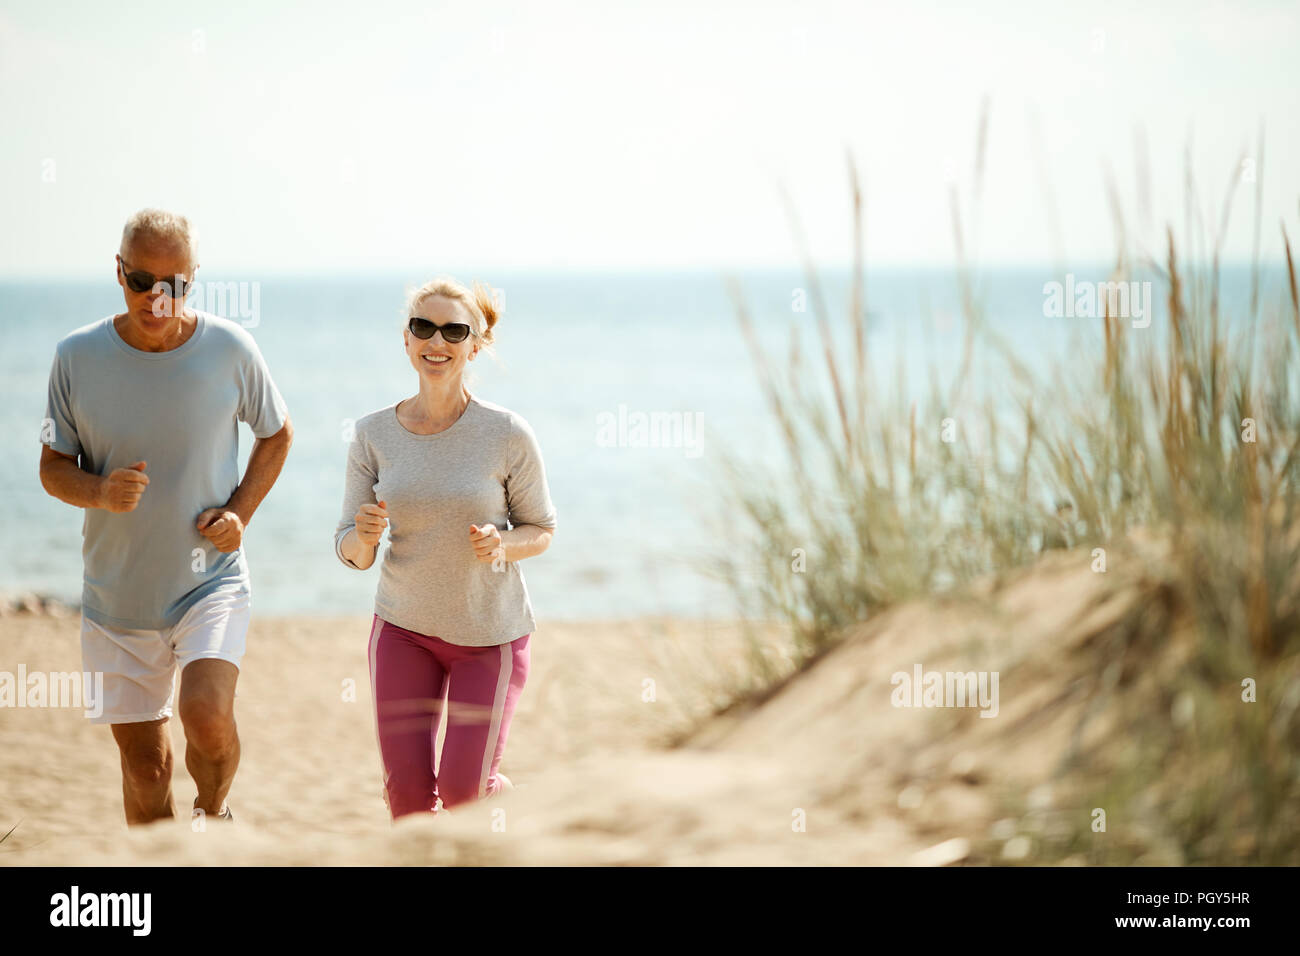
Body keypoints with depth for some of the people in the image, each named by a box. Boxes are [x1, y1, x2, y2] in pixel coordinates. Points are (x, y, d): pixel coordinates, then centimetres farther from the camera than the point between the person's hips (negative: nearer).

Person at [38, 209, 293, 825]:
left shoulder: (231, 350, -8)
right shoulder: (77, 357, -7)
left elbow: (277, 433, 9)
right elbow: (52, 468, 1)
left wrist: (240, 511, -6)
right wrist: (99, 491, -22)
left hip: (211, 580, -1)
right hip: (117, 590, 2)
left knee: (208, 718, -23)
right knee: (144, 763, 8)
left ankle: (214, 812, 9)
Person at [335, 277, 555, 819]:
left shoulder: (507, 435, -15)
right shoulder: (373, 435, -8)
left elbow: (541, 529, -1)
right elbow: (353, 555, -3)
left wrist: (502, 546, -23)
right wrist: (364, 535, -27)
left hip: (490, 632, -2)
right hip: (403, 627, 2)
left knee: (463, 789, -6)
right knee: (407, 787, -4)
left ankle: (508, 798, 30)